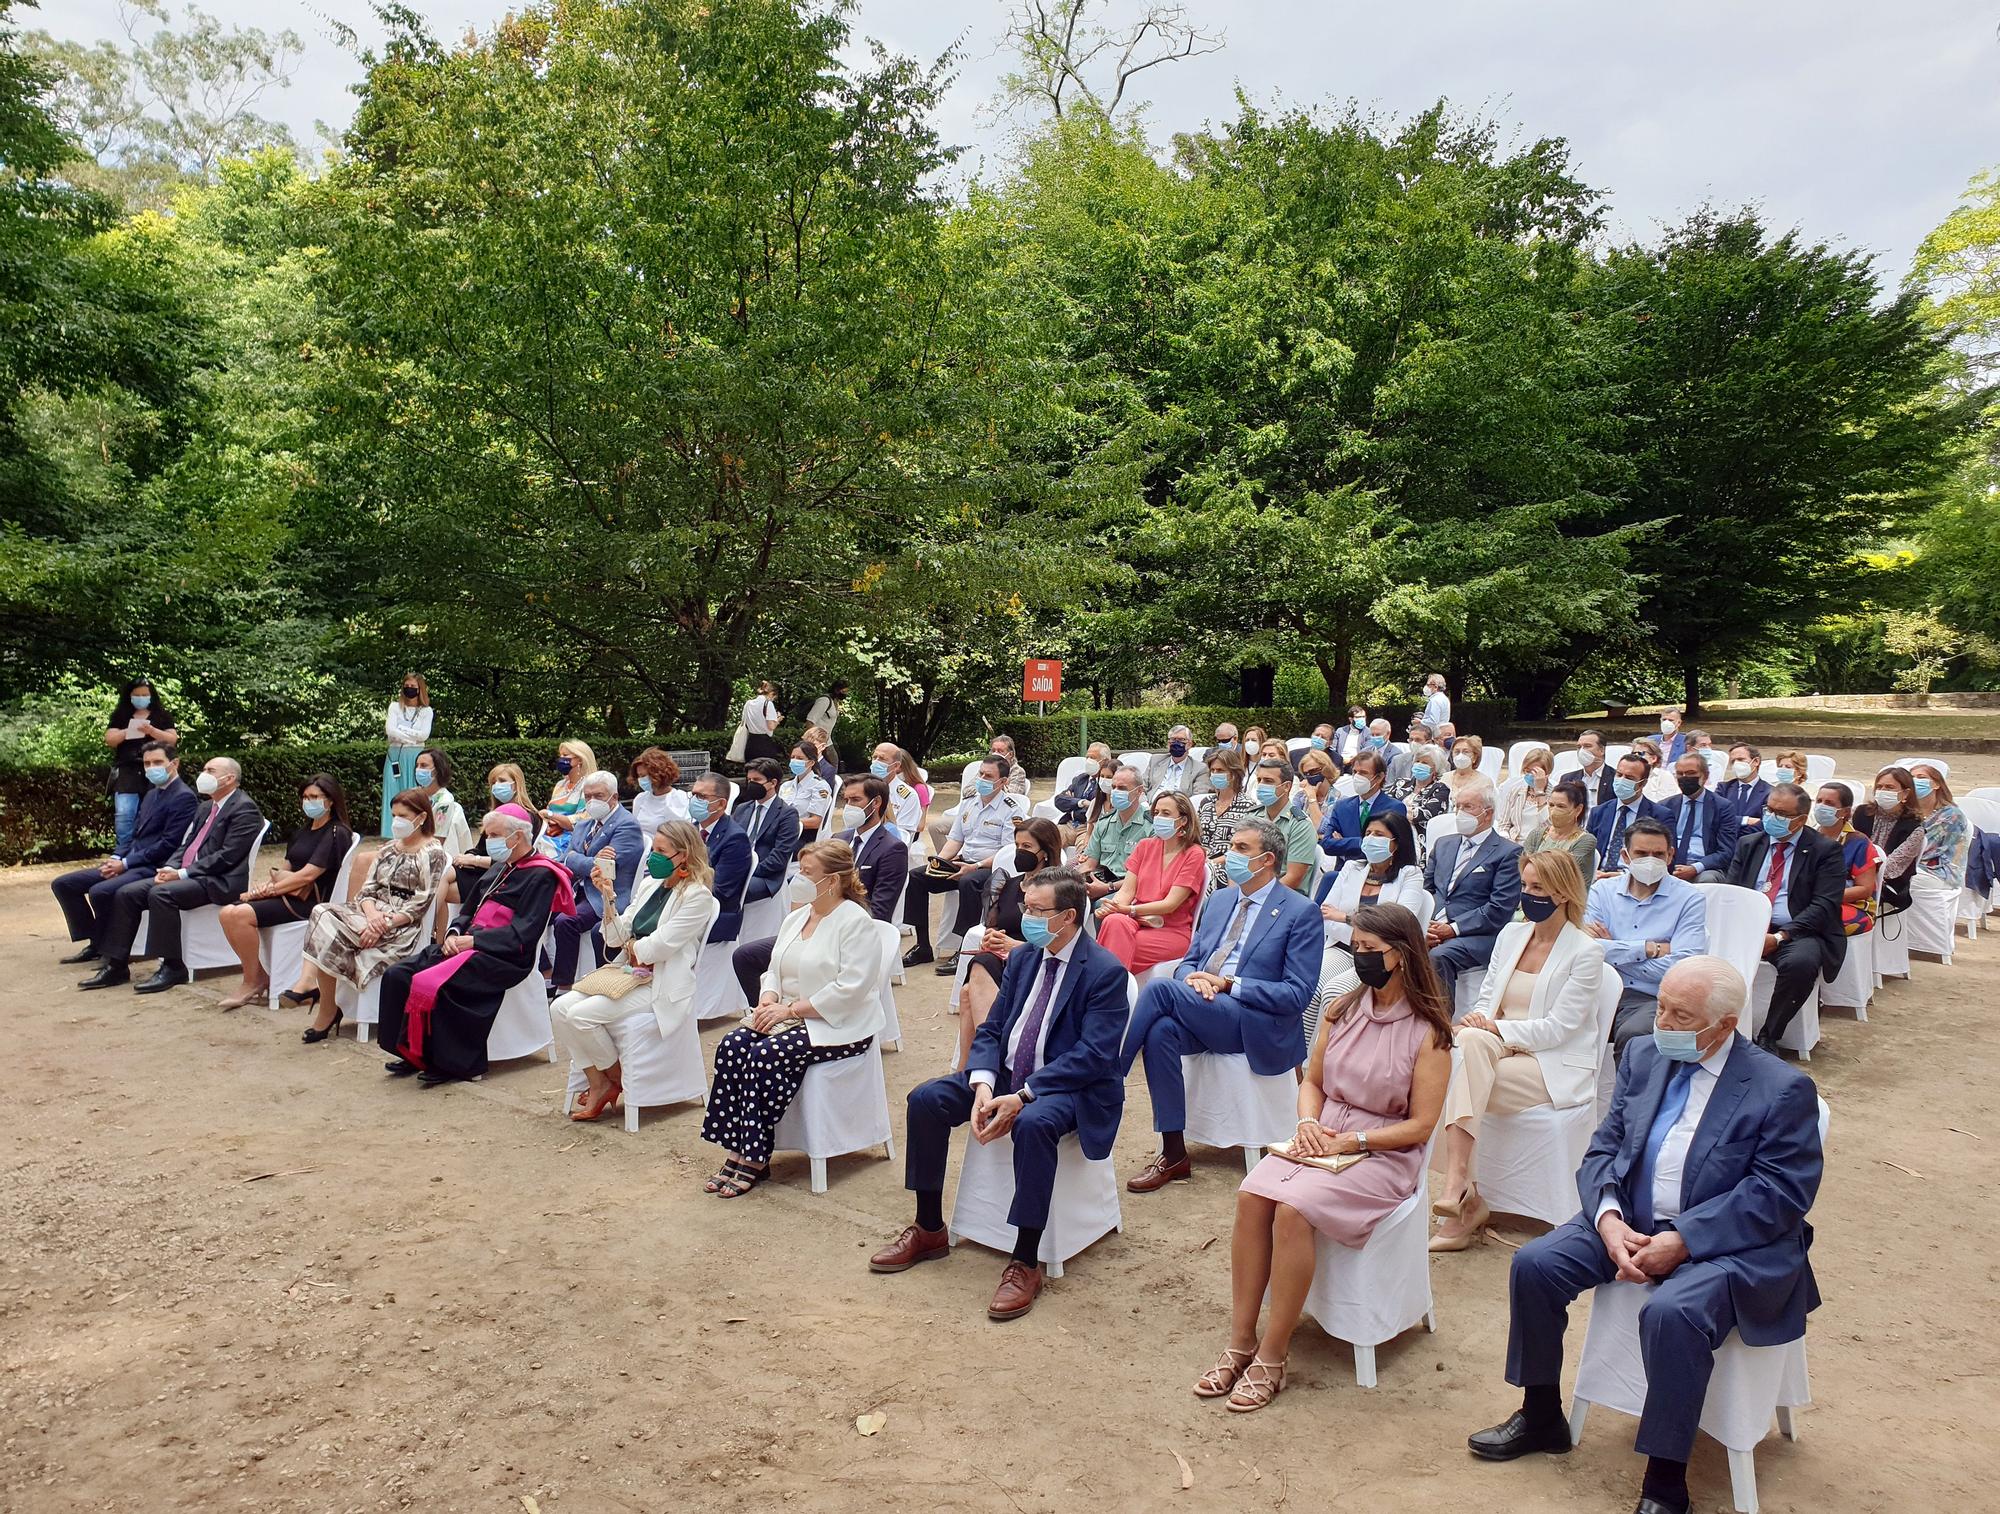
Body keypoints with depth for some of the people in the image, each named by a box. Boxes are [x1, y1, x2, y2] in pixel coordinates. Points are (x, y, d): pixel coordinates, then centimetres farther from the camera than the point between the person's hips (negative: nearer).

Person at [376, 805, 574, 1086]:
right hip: (468, 946, 9)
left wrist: (473, 941, -18)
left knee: (430, 984, -28)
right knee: (397, 976, -8)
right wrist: (454, 934, 1)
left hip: (502, 957, -9)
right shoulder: (498, 870, 21)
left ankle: (443, 1062, -13)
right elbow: (468, 910, 23)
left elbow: (522, 932, -16)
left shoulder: (540, 876, -7)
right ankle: (411, 1053, -2)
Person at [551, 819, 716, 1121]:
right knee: (559, 1009, -10)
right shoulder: (648, 885, 13)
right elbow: (616, 939, 10)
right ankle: (597, 1084, -1)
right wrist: (608, 897, -1)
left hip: (660, 985, -8)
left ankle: (616, 1079, 3)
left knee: (581, 1014, -21)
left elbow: (660, 946, -17)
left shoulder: (697, 895, -10)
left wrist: (630, 946, 2)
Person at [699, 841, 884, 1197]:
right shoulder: (796, 917, 15)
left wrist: (792, 1010, -20)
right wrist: (769, 999, -5)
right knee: (731, 1047, -16)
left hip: (839, 1027, -8)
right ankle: (736, 1151, -13)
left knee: (766, 1055, -28)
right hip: (787, 1016, 8)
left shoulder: (856, 922, -13)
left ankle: (755, 1158, -16)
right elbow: (775, 969, 19)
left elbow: (850, 988, -21)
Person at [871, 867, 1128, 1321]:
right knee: (925, 1099, -10)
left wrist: (1022, 1097, -28)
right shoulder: (1022, 958, 7)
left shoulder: (1106, 972, -14)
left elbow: (1092, 1056, -21)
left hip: (1071, 1086, -7)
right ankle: (929, 1230, 5)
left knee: (1033, 1123, -39)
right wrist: (983, 1085, -14)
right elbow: (991, 1030, 7)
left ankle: (1025, 1263, -25)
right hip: (1006, 1075, 7)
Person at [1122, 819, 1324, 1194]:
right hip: (1201, 1017, 6)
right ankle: (1173, 1155, -20)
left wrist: (1228, 985, -15)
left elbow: (1297, 995, -9)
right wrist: (1192, 976, -7)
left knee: (1161, 990, -27)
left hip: (1257, 1027, -6)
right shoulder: (1219, 899, 17)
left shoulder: (1302, 913, -3)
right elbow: (1189, 961, 19)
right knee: (1162, 1029, -29)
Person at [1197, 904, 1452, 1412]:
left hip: (1384, 1154, -5)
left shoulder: (1427, 1031, -8)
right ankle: (1241, 1342, -15)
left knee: (1293, 1207, -30)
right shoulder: (1343, 1009, 7)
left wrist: (1351, 1141, -16)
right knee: (1252, 1195, -24)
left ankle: (1271, 1358, -17)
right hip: (1323, 1138, 5)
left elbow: (1421, 1125, -8)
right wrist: (1308, 1123, -5)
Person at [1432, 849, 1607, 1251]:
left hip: (1557, 1066, -5)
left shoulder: (1586, 951, -6)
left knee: (1463, 1084, -30)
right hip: (1503, 1048, 5)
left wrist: (1497, 1028, -19)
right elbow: (1487, 998, 13)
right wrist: (1478, 1022, -10)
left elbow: (1558, 1028, -12)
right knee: (1471, 1042, -32)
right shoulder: (1510, 933, 13)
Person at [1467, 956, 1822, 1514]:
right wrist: (1608, 1220, -14)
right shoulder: (1644, 1058, 5)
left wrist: (1682, 1241, -24)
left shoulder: (1783, 1089, -11)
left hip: (1724, 1243, -6)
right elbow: (1603, 1150, 6)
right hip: (1631, 1224, 6)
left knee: (1672, 1312, -33)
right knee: (1534, 1264, -10)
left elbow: (1779, 1194, -17)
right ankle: (1541, 1416, 12)